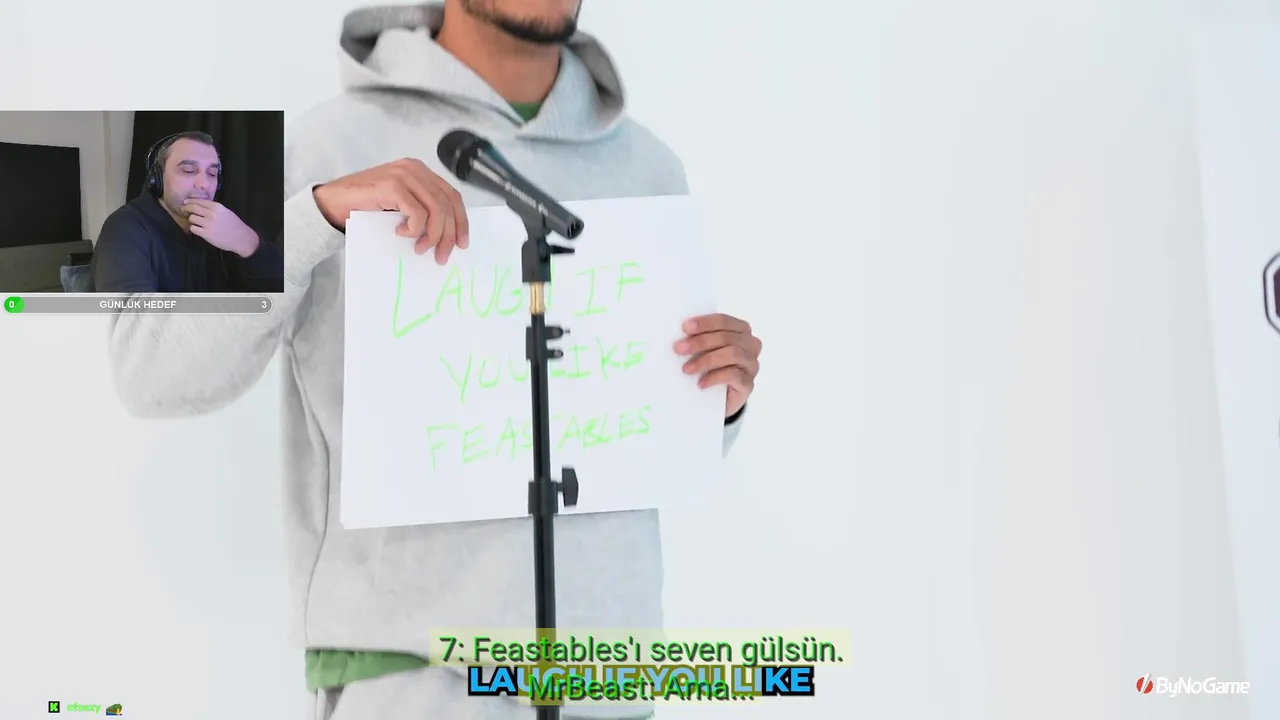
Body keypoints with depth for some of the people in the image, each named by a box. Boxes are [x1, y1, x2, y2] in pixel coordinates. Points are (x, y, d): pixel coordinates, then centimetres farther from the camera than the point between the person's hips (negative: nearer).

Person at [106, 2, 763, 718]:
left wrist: (718, 402, -9)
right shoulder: (331, 145, -6)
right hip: (407, 660, -4)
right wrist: (321, 208, -28)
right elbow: (155, 372, -15)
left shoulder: (647, 166, 6)